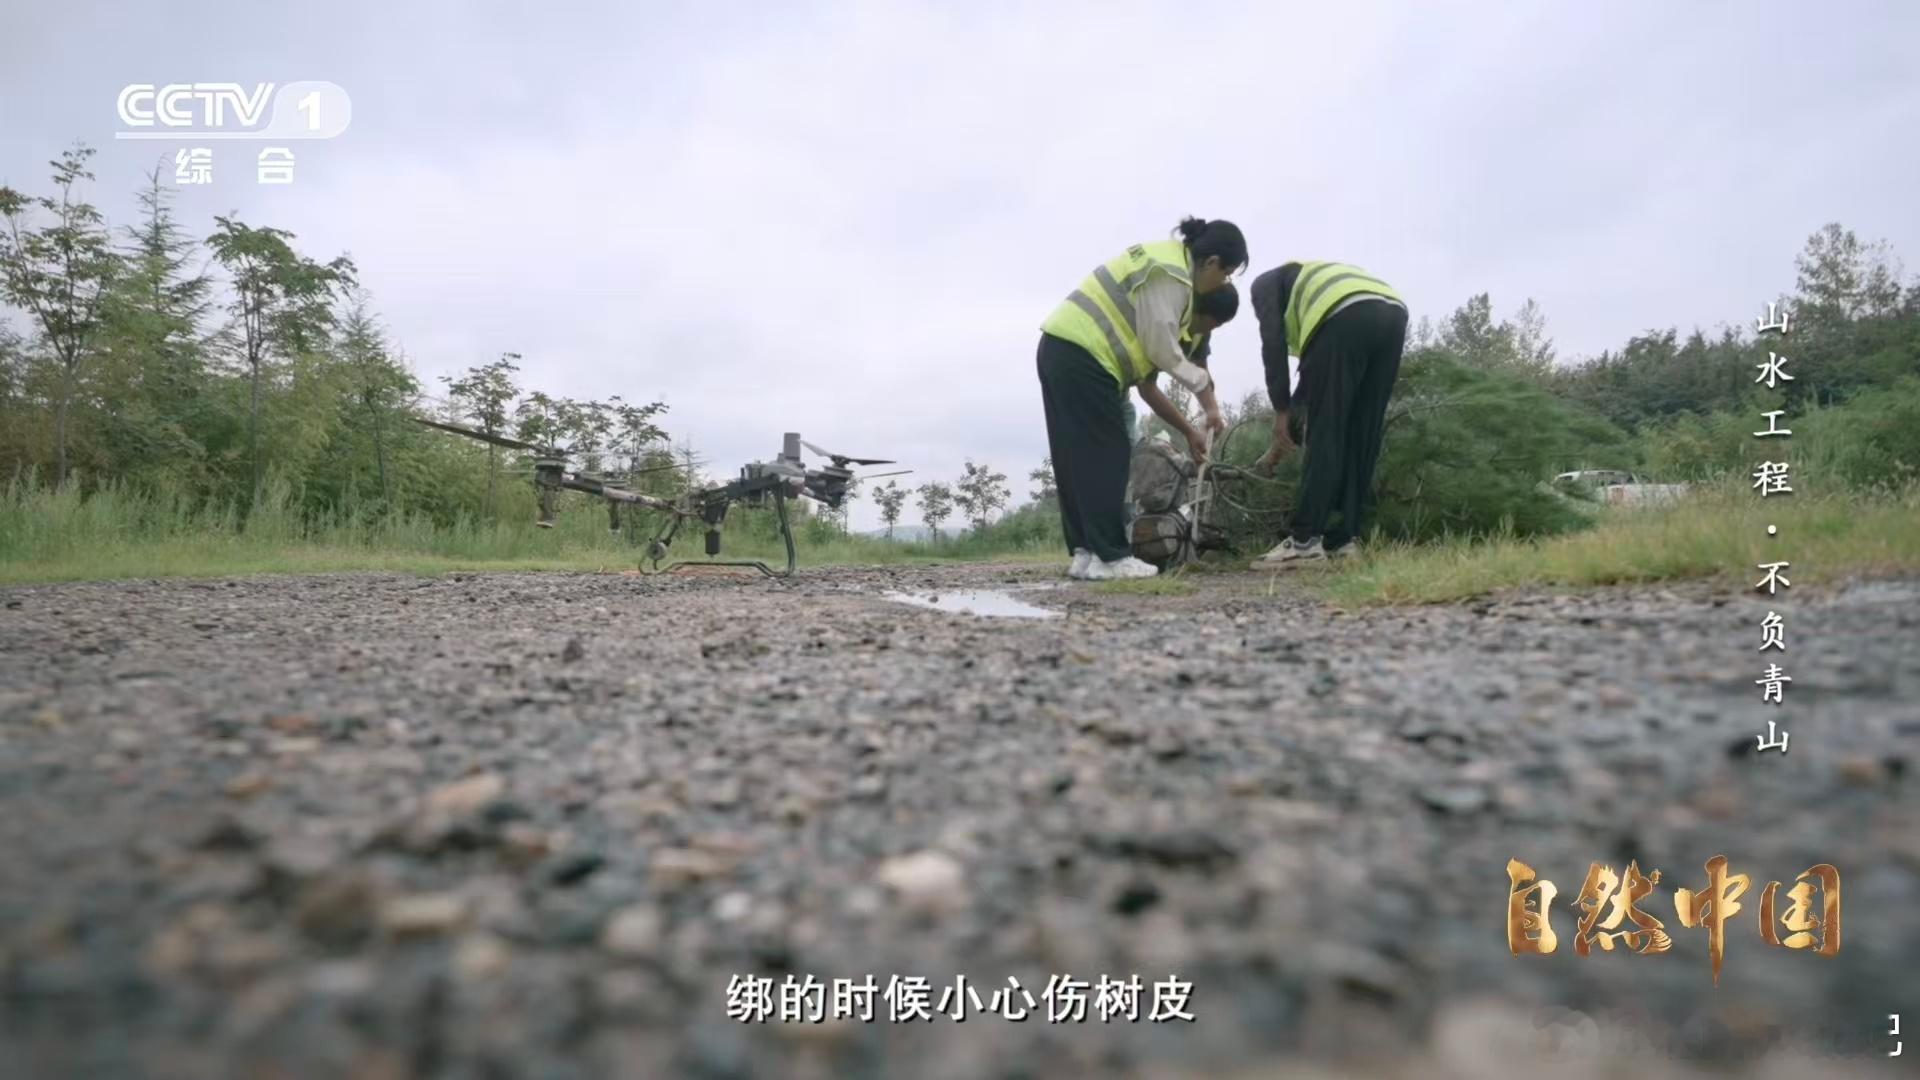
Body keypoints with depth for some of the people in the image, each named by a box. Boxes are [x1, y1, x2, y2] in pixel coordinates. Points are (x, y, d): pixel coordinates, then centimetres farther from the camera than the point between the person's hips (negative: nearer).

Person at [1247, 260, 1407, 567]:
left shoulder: (1265, 283, 27)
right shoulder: (1312, 285, 44)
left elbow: (1273, 341, 7)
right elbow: (1316, 373, 38)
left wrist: (1281, 410, 6)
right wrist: (1288, 425, 37)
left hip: (1347, 316, -7)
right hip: (1393, 315, 7)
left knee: (1326, 433, -5)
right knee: (1363, 437, 9)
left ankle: (1305, 540, -7)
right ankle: (1344, 539, 8)